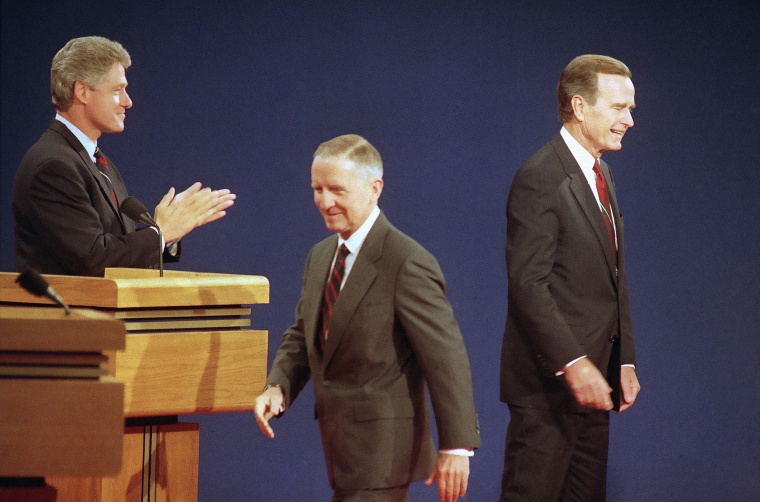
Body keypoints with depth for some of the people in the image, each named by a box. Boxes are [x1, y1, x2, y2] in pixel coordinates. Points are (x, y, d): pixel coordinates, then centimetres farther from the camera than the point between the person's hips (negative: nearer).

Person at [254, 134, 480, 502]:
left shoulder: (407, 264, -16)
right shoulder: (320, 257, 11)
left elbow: (447, 358, -18)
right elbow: (301, 336, 17)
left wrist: (457, 446, -20)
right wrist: (278, 387, -4)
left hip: (381, 454, -9)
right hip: (342, 445, 9)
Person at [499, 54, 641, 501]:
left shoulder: (601, 175, 17)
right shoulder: (540, 179, -13)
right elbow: (528, 285, -20)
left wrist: (625, 360, 13)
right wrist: (572, 364, -25)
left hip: (593, 380, 9)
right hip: (548, 383, -9)